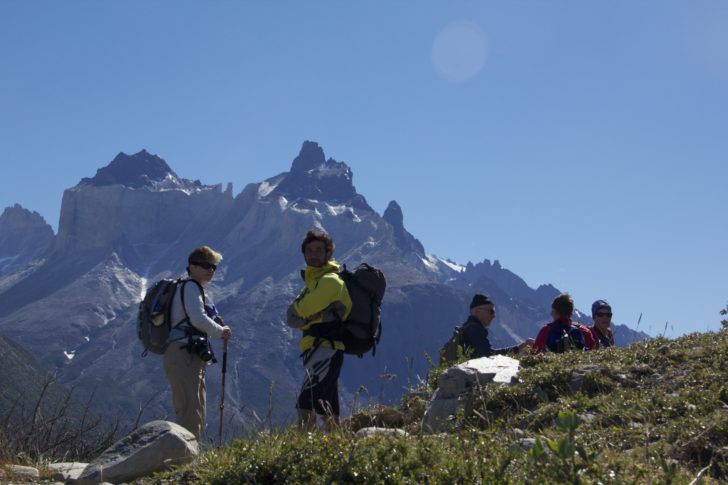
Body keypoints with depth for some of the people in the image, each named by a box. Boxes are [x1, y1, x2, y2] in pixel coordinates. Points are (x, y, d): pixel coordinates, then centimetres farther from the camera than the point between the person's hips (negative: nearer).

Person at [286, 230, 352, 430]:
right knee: (328, 413, 11)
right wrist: (316, 317, -10)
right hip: (323, 353, 10)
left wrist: (304, 314, 9)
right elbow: (291, 317, 9)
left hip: (325, 351, -10)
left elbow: (298, 312, -14)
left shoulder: (330, 281, -8)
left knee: (305, 407, -21)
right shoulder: (314, 281, 21)